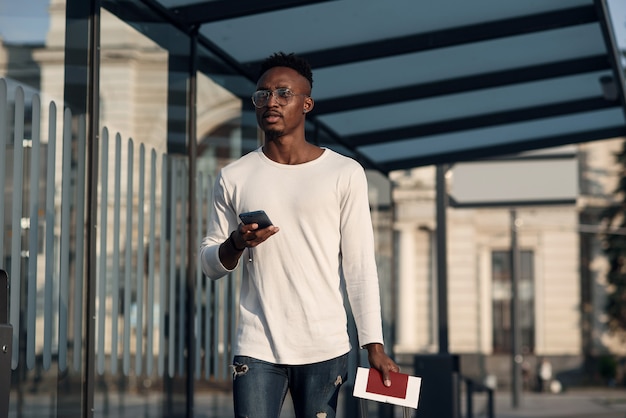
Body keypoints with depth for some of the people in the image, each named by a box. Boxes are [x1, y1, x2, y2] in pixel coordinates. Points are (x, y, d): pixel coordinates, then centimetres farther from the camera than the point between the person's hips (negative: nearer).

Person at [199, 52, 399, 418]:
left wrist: (374, 345, -8)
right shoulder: (233, 178, 7)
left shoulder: (345, 173, 2)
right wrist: (236, 244, -11)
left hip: (325, 348, -1)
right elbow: (210, 264, 12)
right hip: (257, 348, 1)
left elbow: (360, 265, 0)